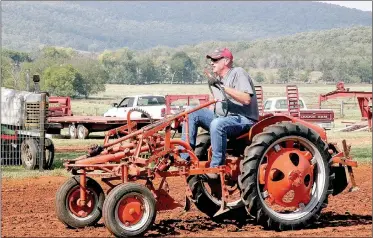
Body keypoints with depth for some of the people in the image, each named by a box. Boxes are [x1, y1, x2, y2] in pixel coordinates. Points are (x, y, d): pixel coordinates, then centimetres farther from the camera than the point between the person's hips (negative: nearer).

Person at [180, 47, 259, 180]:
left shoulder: (238, 73, -8)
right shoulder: (216, 79, 18)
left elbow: (246, 99, -23)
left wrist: (223, 87, -25)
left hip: (244, 120, -9)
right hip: (221, 117, 9)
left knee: (217, 124, -39)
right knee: (192, 113, -7)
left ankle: (216, 167, -32)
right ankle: (184, 158, -13)